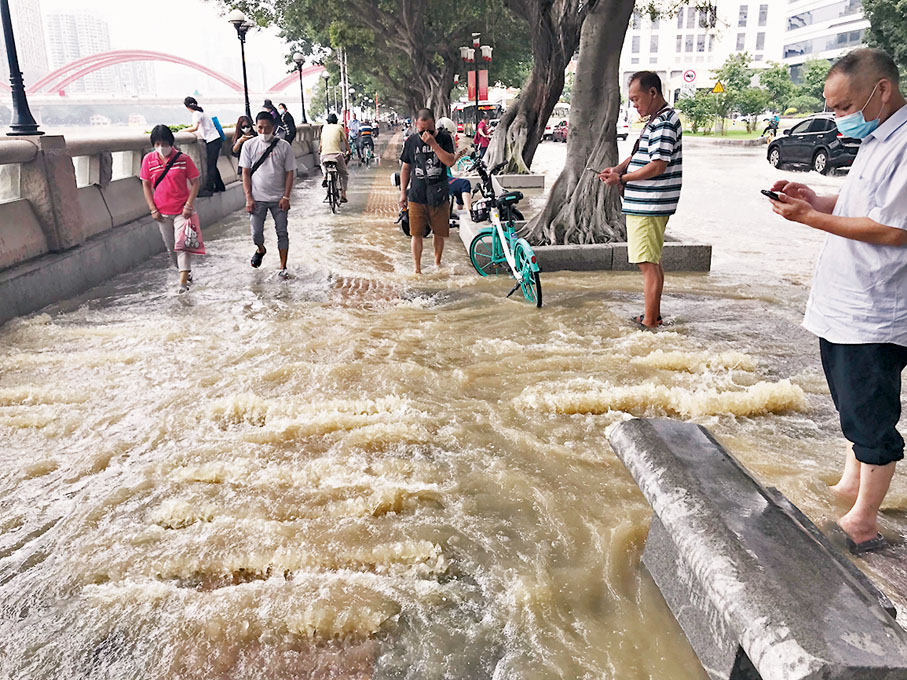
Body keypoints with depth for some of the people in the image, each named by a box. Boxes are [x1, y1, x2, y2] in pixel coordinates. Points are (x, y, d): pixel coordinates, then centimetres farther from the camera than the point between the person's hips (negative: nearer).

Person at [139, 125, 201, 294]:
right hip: (162, 212, 3)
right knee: (170, 246, 12)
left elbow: (195, 182, -3)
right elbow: (146, 185, 5)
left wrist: (188, 206, -11)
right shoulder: (149, 160, -1)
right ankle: (185, 271, 32)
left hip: (182, 211, -3)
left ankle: (183, 281, -9)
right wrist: (153, 209, -1)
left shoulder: (183, 158, -8)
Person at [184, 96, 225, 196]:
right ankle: (220, 186, 21)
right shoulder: (201, 111, 16)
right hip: (215, 140, 9)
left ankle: (208, 189, -10)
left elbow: (195, 128, -24)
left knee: (210, 166, -9)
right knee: (212, 165, 15)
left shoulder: (197, 114, -11)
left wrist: (183, 130, -14)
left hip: (212, 141, -9)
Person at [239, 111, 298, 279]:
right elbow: (246, 173, 1)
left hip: (278, 199, 0)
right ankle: (260, 250, 38)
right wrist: (248, 198, -6)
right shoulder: (249, 145, -1)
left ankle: (283, 268, 11)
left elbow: (290, 173, -1)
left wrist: (286, 197, -8)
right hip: (257, 199, 1)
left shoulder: (283, 146, -4)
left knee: (282, 233, 2)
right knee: (256, 233, 3)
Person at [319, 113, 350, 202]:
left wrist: (320, 150, 46)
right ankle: (343, 194, 6)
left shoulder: (324, 127, 19)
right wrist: (349, 151, 38)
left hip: (324, 155, 3)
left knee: (323, 165, 39)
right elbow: (345, 141, 20)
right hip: (336, 154, -3)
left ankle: (325, 176, 10)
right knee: (344, 174, 16)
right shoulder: (339, 127, 11)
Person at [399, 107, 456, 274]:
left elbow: (450, 162, -15)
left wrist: (433, 143, -21)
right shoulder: (411, 141, 4)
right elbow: (406, 168, 12)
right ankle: (417, 268, 8)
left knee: (440, 233, 9)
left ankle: (437, 263, 29)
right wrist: (403, 193, 8)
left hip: (439, 196, 0)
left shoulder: (444, 138, -1)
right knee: (416, 234, -1)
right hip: (416, 196, 1)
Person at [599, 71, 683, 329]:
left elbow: (658, 165, -23)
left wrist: (622, 178, -17)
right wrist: (618, 168, 4)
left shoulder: (663, 123, -16)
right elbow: (640, 155, 22)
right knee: (652, 262, 17)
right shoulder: (657, 120, 18)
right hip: (647, 205, 11)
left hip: (648, 208, -11)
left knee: (648, 264, -7)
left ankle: (649, 322, -2)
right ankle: (654, 315, 28)